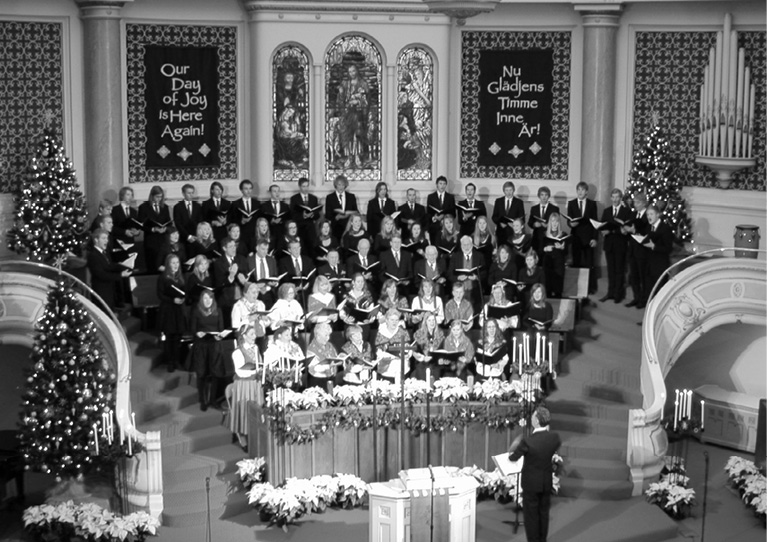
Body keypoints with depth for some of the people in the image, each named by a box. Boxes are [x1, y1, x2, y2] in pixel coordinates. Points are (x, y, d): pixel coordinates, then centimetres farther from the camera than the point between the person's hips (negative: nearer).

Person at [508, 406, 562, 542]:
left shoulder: (528, 441, -28)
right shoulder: (555, 437, -15)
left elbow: (513, 457, -14)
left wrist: (514, 446, 4)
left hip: (531, 482, -5)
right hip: (547, 482, 5)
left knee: (531, 514, 10)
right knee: (544, 512, 19)